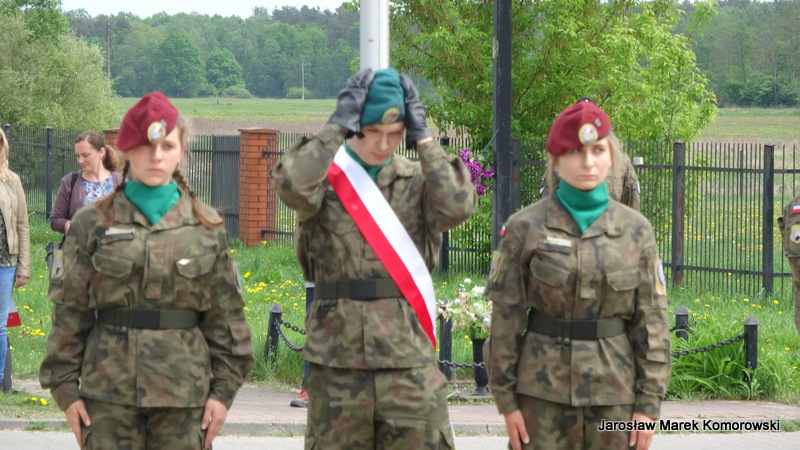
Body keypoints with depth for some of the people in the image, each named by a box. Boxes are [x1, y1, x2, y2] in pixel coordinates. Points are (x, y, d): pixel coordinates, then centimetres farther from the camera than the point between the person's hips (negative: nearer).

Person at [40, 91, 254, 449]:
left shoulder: (206, 228, 7)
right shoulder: (92, 223, 3)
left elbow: (226, 315, 8)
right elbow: (69, 310, 3)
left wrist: (224, 389, 3)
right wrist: (65, 386, -1)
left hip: (183, 392, 1)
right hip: (109, 391, -1)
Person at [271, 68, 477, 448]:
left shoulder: (417, 180, 8)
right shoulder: (326, 176, 2)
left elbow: (458, 206, -12)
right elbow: (292, 185, -21)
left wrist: (422, 138, -8)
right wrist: (337, 125, -14)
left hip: (410, 357, 1)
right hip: (337, 357, -1)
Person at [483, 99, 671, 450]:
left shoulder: (636, 230, 4)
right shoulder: (525, 227, -1)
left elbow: (651, 319, 4)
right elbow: (506, 317, -1)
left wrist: (649, 402, -1)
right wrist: (506, 399, -4)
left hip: (615, 393, 2)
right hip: (544, 391, -2)